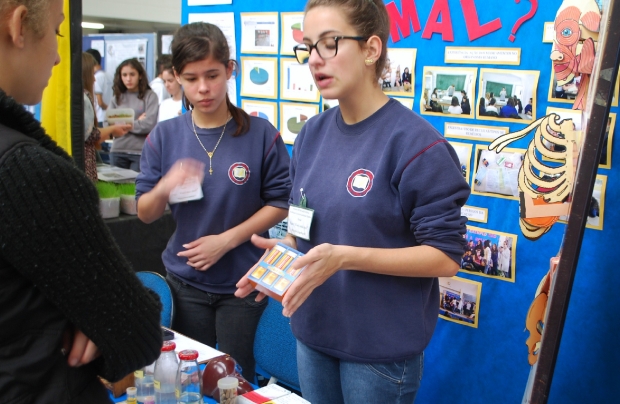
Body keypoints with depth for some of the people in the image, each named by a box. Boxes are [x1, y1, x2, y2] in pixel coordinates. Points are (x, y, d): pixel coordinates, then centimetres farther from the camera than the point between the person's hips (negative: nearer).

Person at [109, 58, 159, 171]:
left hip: (141, 152, -3)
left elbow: (149, 125, -11)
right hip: (117, 151, 3)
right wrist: (137, 123, -6)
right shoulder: (117, 98, 10)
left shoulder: (150, 96, 0)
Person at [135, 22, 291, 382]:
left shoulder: (261, 134, -10)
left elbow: (280, 203, -7)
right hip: (185, 280, 2)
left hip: (243, 281, -2)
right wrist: (164, 188, -24)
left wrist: (227, 239, -17)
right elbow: (145, 214, -2)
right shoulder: (164, 136, -4)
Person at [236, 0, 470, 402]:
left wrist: (343, 257, -27)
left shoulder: (417, 144, -18)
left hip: (382, 346, -5)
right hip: (313, 333, 6)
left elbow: (445, 256, -18)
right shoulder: (312, 134, 1)